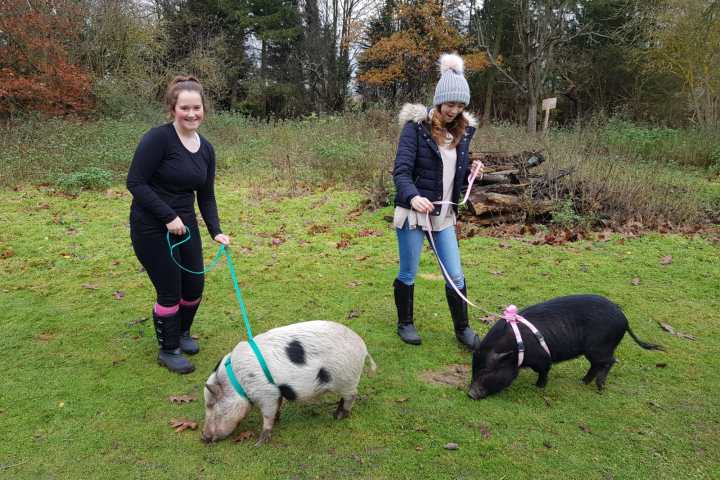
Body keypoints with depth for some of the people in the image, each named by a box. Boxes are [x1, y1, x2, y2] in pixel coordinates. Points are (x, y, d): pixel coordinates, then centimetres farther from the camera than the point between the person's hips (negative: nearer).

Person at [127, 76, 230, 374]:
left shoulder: (206, 148, 3)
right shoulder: (159, 138, -18)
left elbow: (206, 196, 7)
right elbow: (135, 183, -18)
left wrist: (216, 231, -5)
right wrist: (168, 216, -21)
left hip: (185, 225, 7)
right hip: (152, 229, -6)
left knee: (194, 286, 12)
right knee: (170, 291, 1)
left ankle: (182, 333, 40)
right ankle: (168, 350, 24)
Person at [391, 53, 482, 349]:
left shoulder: (463, 130, 6)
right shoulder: (416, 126, -11)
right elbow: (401, 170, -18)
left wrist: (471, 172, -7)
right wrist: (412, 197, -37)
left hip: (444, 214, 5)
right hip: (414, 211, -4)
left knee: (455, 276, 6)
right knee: (408, 274, 9)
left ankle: (462, 329, 24)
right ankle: (405, 324, 30)